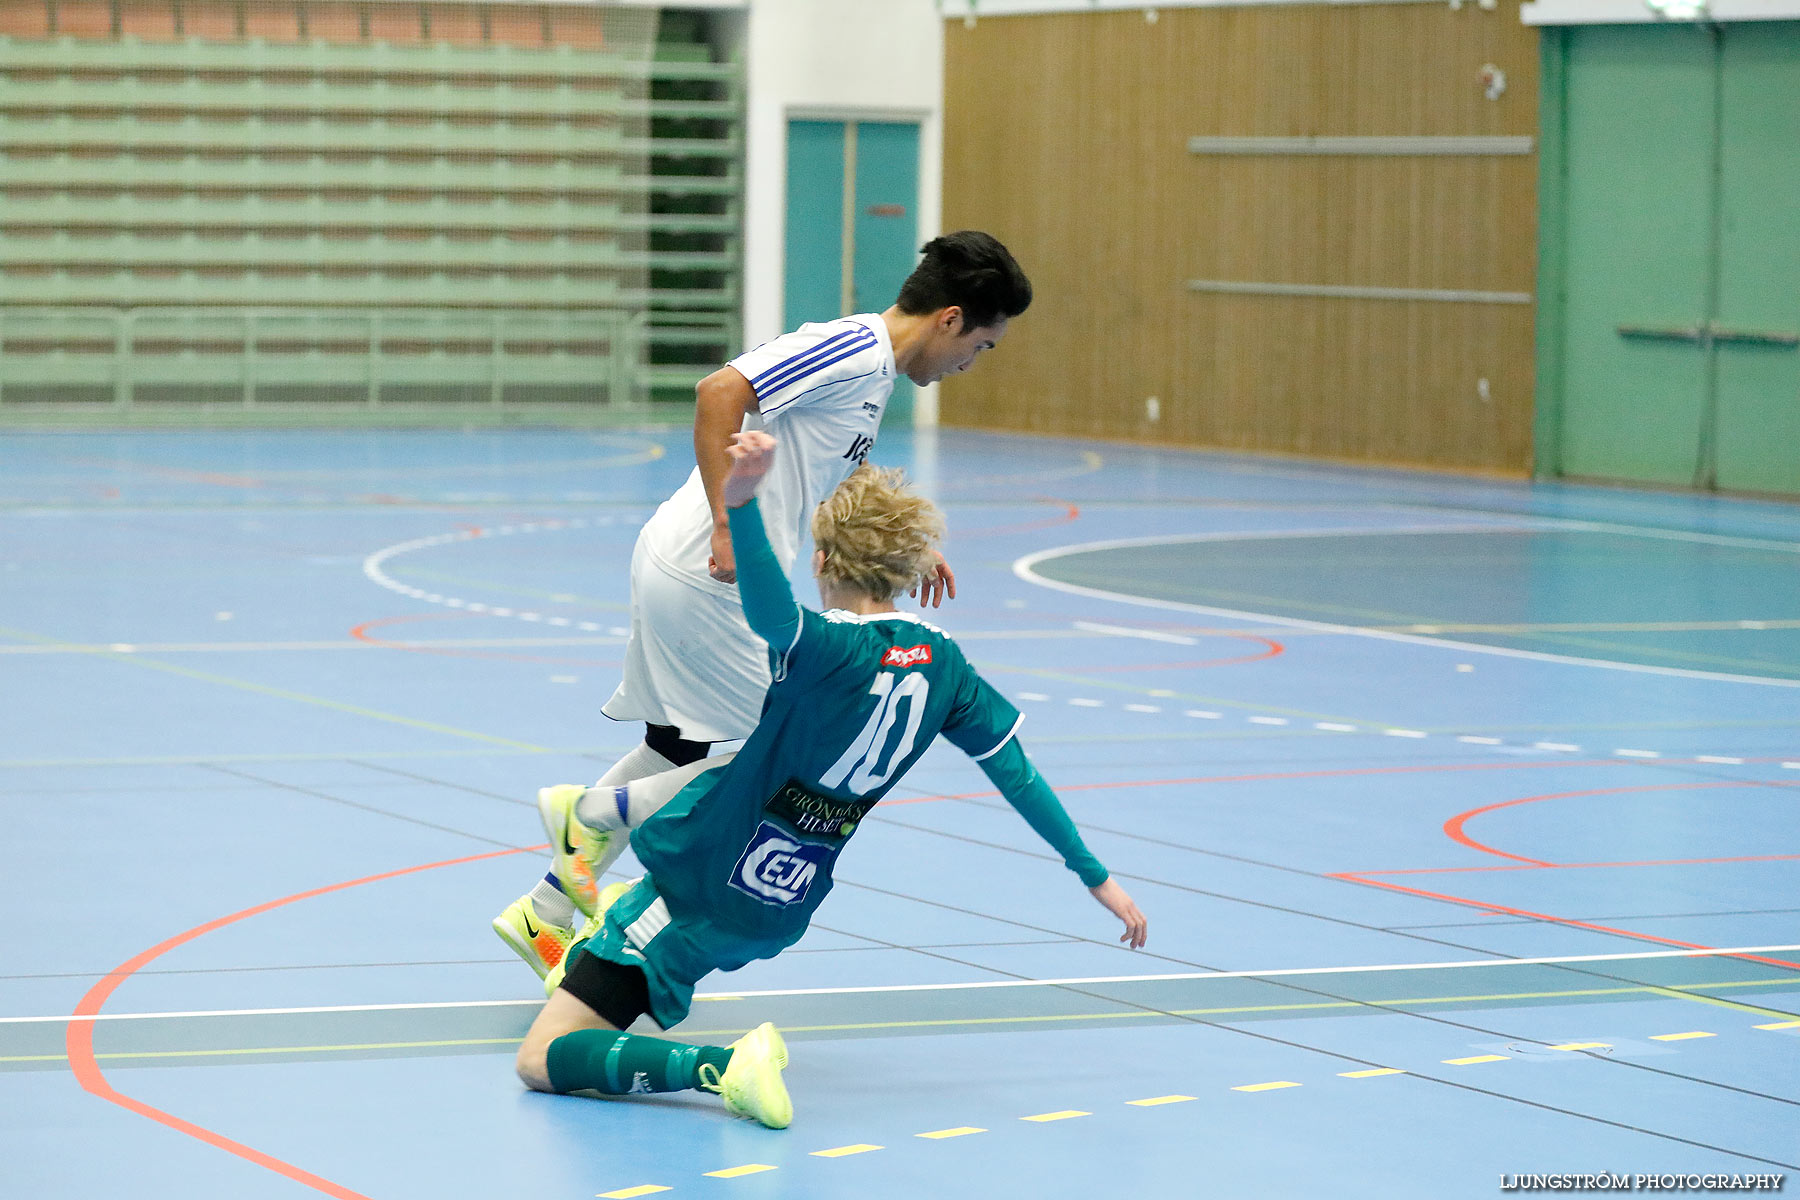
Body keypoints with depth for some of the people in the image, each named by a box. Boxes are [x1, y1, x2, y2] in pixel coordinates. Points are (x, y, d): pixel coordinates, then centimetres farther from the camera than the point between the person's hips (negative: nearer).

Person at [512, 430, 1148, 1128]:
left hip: (703, 891, -8)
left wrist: (742, 502, -66)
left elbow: (769, 610, -48)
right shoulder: (942, 661, -3)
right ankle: (596, 812, 62)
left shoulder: (832, 650, -24)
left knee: (542, 1062, -7)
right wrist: (1095, 875, 13)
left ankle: (724, 1066, -22)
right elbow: (1017, 775, 3)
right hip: (783, 912, 8)